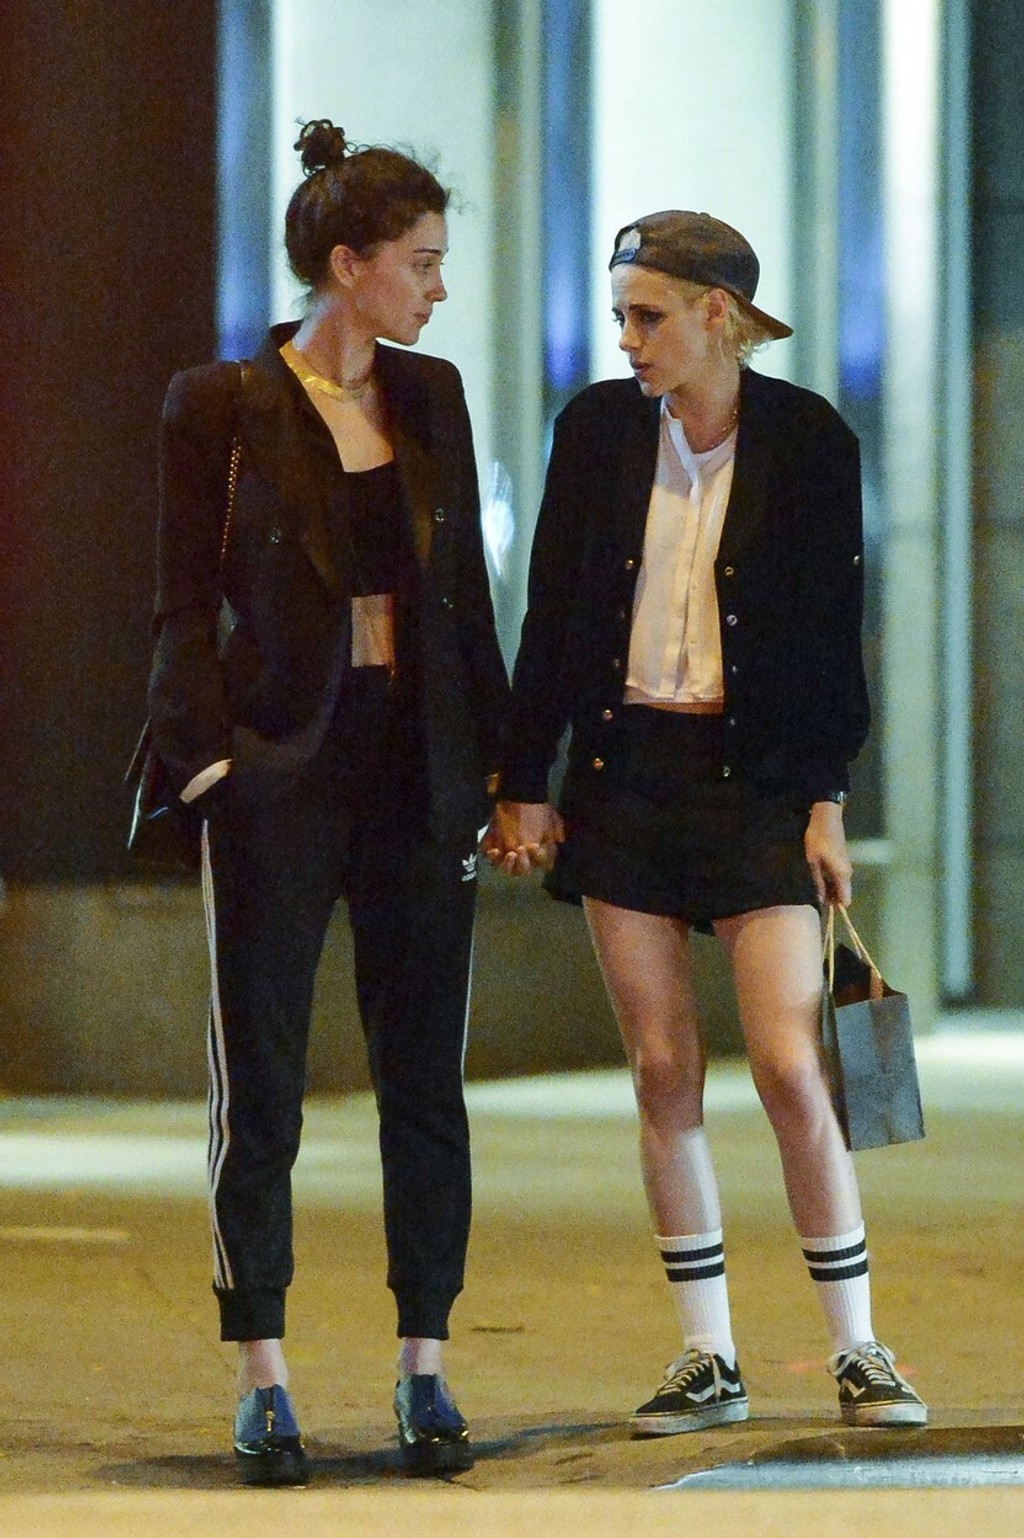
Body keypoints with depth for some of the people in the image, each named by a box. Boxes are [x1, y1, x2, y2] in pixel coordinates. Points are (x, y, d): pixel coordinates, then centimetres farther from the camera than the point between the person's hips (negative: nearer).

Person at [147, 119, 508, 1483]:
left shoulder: (432, 397, 10)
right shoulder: (220, 405, -3)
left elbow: (467, 595, 14)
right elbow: (186, 609, -3)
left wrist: (501, 762, 9)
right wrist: (207, 761, -14)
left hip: (420, 771, 4)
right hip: (281, 769, -4)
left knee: (426, 1078, 5)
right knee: (259, 1086, -1)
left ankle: (426, 1371, 12)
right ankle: (263, 1381, 5)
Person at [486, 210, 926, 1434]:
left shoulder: (807, 441, -4)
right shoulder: (599, 428, 3)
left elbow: (830, 633, -1)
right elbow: (551, 616, 7)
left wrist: (826, 802, -4)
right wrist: (524, 783, 4)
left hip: (752, 770, -3)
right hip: (622, 769, 3)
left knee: (791, 1066, -9)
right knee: (662, 1072, 3)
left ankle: (857, 1352, 2)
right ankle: (707, 1360, 10)